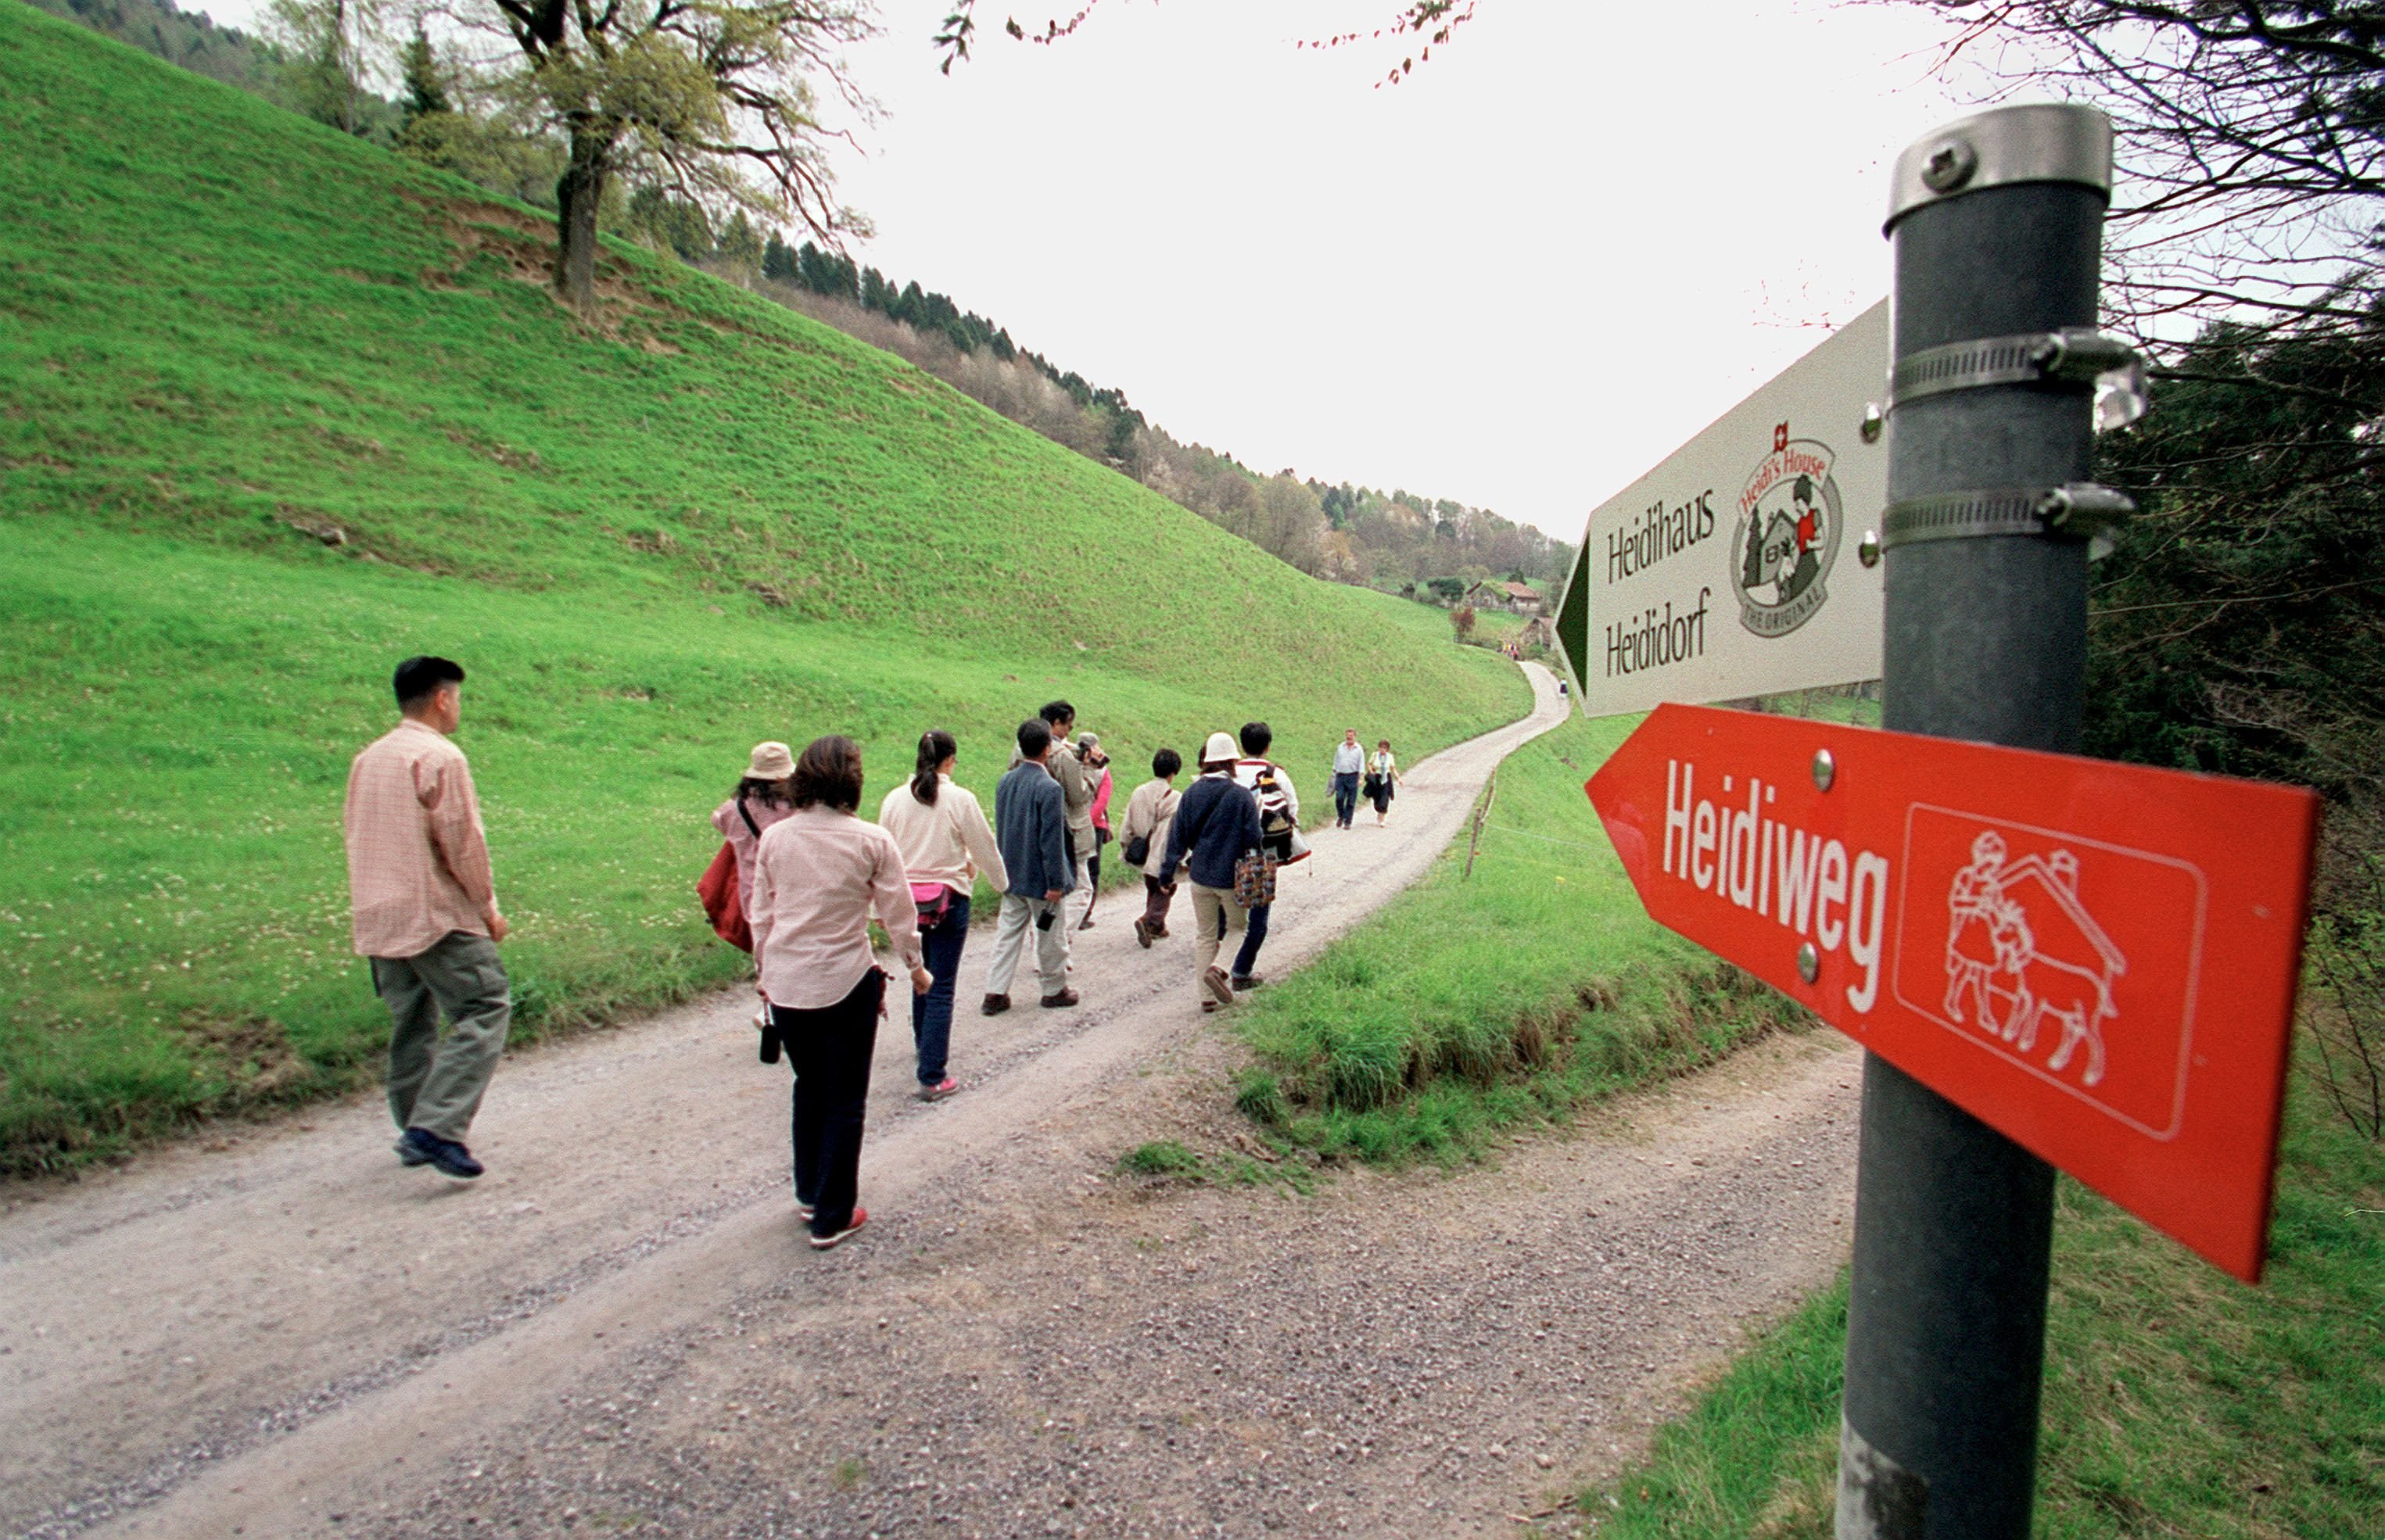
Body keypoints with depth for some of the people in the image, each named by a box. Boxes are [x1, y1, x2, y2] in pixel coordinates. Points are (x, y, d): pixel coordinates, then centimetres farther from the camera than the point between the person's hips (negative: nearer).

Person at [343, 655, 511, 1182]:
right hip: (438, 917, -8)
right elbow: (462, 840, -15)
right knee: (484, 1009, -5)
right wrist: (488, 906, -4)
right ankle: (437, 1127, -15)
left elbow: (353, 832, 19)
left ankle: (415, 1131, 22)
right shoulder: (440, 756, -12)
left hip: (376, 919, 9)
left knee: (410, 1023, 16)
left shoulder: (367, 759, 14)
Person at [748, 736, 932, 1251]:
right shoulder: (871, 841, -11)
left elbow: (760, 914, 7)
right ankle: (832, 1218, 18)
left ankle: (809, 1193, 37)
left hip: (785, 981, 4)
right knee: (844, 1101, 10)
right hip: (844, 981, -4)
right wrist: (916, 967, 11)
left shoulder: (774, 837, -1)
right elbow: (898, 913, -4)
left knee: (809, 1088, 24)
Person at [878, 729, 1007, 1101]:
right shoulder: (960, 799, -11)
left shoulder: (894, 799, -1)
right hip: (948, 900, -4)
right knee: (941, 988, 0)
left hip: (907, 899, 4)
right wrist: (1001, 882, 16)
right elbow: (985, 848, -2)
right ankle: (932, 1078, -1)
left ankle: (924, 1045, 43)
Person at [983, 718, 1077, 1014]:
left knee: (1009, 932, 13)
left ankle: (995, 993, 13)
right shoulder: (1050, 788, -21)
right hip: (1040, 878, -6)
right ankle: (1055, 990, 24)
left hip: (1012, 875, 6)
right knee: (1051, 936, 10)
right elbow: (1052, 840, -20)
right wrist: (1056, 883, -15)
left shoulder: (1006, 782, 2)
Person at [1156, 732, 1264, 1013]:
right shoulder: (1242, 795, -11)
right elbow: (1253, 840, -8)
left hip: (1200, 875, 4)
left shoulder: (1191, 794, 0)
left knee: (1204, 934, 13)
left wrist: (1167, 872, 10)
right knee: (1238, 926, 15)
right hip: (1232, 876, -3)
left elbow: (1178, 835, 3)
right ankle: (1216, 968, -10)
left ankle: (1207, 996, 14)